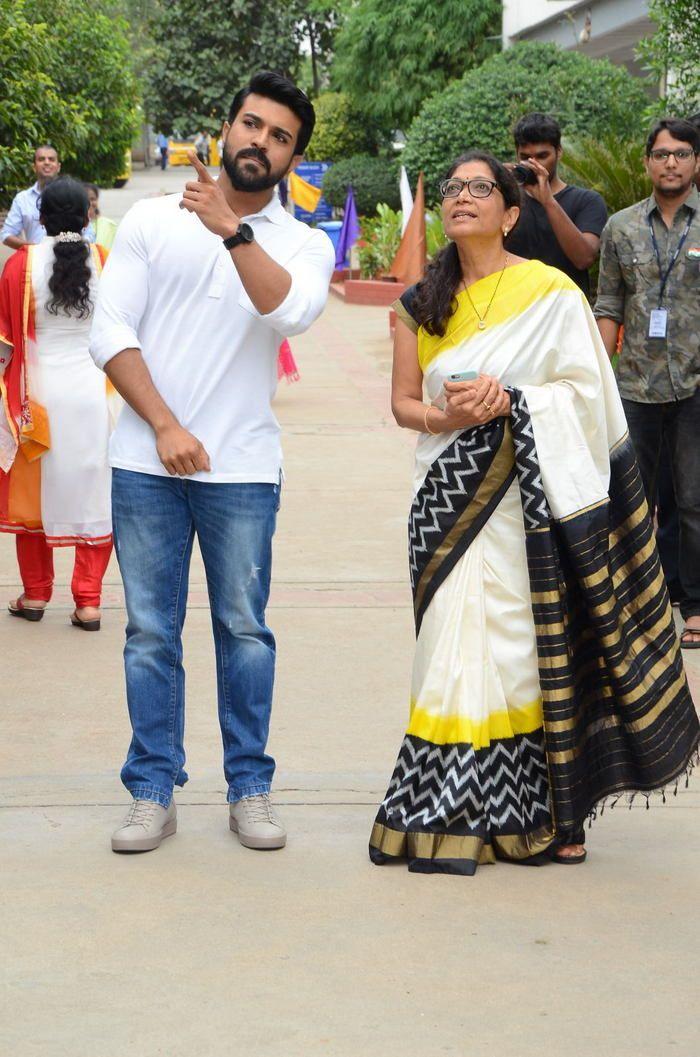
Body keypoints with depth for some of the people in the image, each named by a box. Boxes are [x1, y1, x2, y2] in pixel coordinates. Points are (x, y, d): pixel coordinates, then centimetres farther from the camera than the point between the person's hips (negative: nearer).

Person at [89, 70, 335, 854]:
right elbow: (111, 333, 0)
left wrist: (233, 229, -24)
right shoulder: (151, 221, 6)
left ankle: (250, 788, 13)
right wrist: (166, 426, -9)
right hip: (147, 462, 0)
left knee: (245, 629, 3)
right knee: (150, 632, 3)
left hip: (242, 468, 0)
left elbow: (291, 312, -17)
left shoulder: (303, 245, 6)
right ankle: (152, 792, 10)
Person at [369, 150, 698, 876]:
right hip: (450, 497, 4)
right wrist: (445, 418, -11)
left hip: (529, 494, -3)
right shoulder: (421, 304, 13)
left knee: (527, 644, -5)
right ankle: (453, 814, 4)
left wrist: (508, 400, -18)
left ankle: (543, 814, 3)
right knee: (455, 645, -1)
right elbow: (403, 401, 11)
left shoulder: (551, 292, 0)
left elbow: (584, 388, -4)